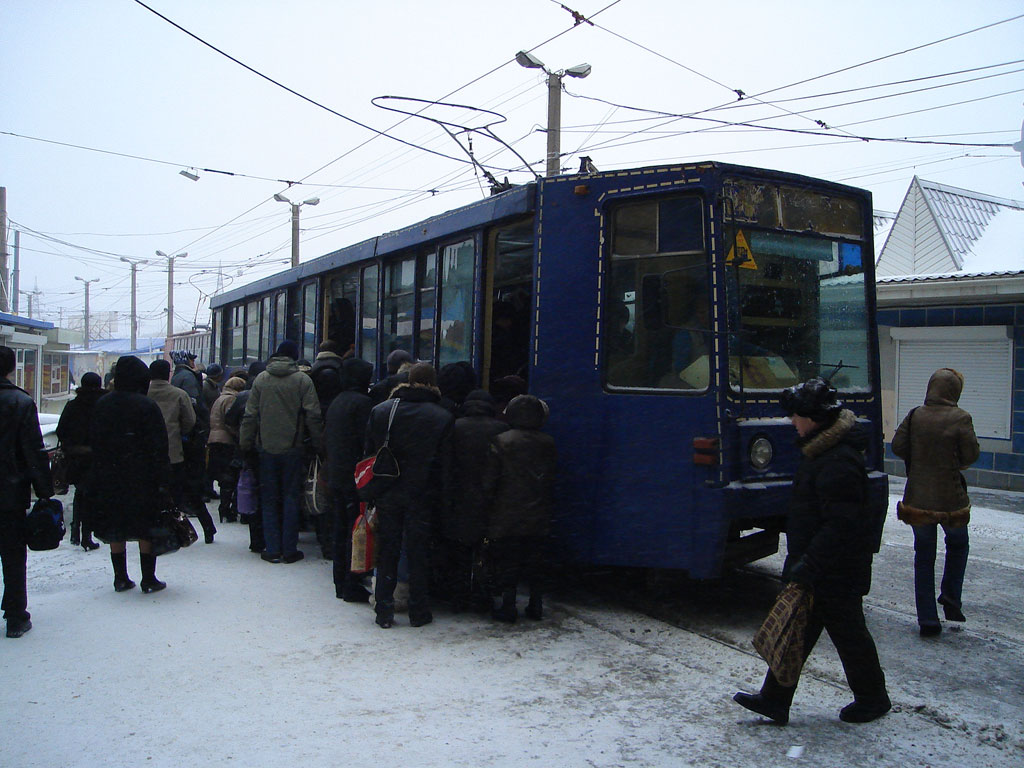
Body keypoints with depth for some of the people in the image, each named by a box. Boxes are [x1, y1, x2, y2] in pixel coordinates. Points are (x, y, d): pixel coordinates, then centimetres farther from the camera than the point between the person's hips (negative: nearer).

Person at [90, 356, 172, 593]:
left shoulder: (101, 405, 4)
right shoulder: (147, 406, -12)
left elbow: (94, 441, 9)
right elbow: (159, 447, -14)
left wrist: (99, 474, 15)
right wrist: (163, 481, -10)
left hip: (109, 478, 5)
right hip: (141, 478, -5)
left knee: (115, 529, 13)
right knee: (146, 528, 4)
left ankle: (120, 578, 19)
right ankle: (149, 580, 8)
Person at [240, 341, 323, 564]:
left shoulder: (261, 379, 2)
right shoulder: (302, 380, -4)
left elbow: (250, 415, 3)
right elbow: (313, 416, -7)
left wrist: (245, 445, 9)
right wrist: (317, 443, 2)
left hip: (266, 449, 2)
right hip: (293, 449, -2)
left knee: (269, 500, 9)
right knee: (291, 498, 6)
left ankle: (273, 550, 10)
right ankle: (289, 550, 8)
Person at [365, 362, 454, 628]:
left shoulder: (381, 410, 1)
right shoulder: (443, 417, -6)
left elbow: (369, 453, 3)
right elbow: (444, 464, -5)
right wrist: (438, 497, 3)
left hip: (387, 495, 2)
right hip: (422, 497, -2)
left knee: (386, 552, 10)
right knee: (419, 553, 9)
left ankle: (384, 612, 14)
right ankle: (419, 612, 16)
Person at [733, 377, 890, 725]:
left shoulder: (839, 461, -25)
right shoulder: (821, 450, 8)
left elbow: (841, 525, -28)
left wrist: (809, 565, -27)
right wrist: (801, 563, 22)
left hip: (837, 572, -10)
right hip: (816, 566, 10)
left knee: (848, 633, 8)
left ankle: (873, 699, 30)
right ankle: (774, 699, 18)